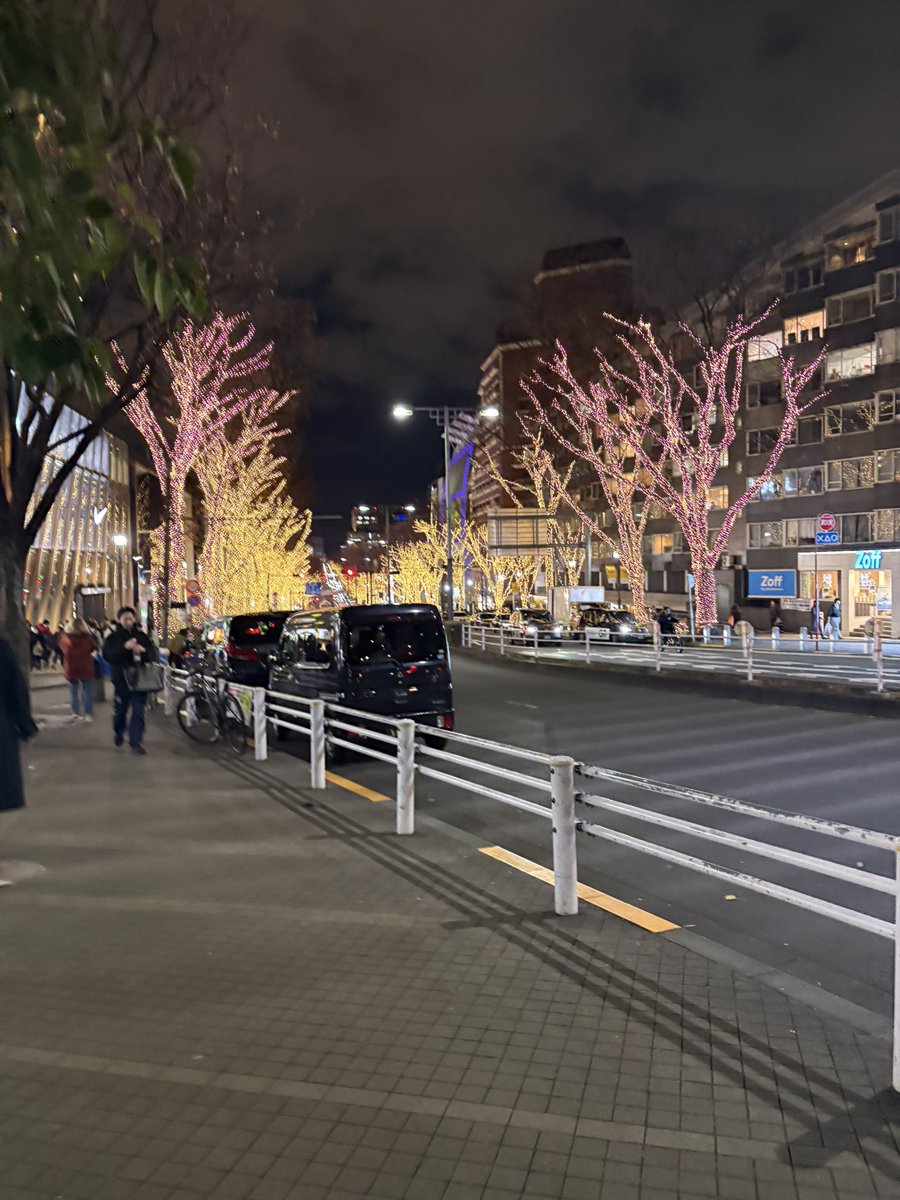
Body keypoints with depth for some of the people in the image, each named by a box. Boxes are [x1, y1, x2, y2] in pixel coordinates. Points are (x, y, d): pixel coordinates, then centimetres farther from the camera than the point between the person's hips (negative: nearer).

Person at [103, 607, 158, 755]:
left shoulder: (141, 635, 8)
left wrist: (142, 651, -15)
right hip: (121, 679, -1)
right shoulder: (113, 637, 2)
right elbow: (107, 655, -15)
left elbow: (152, 654, 6)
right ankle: (118, 732, 41)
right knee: (120, 709, 12)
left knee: (138, 712, -4)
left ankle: (136, 743, -1)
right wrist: (125, 647, -26)